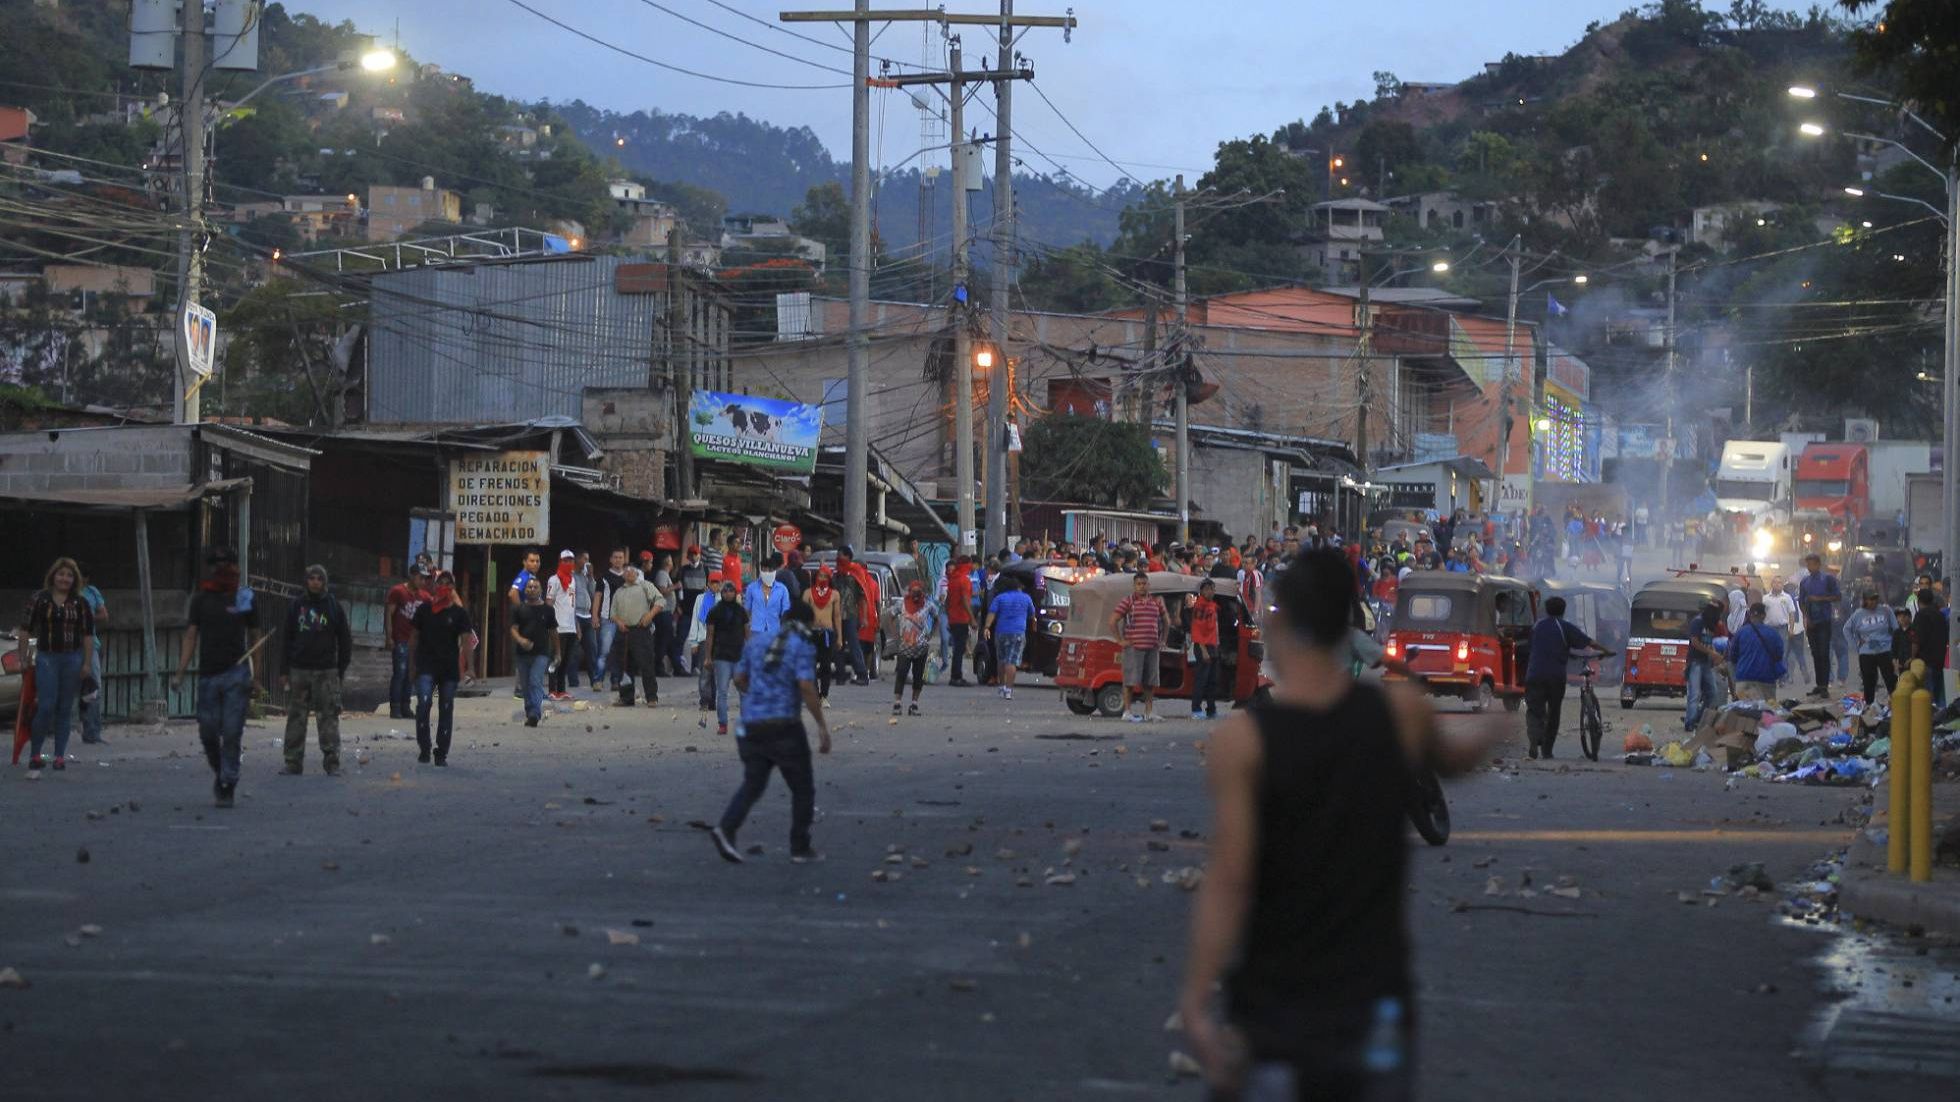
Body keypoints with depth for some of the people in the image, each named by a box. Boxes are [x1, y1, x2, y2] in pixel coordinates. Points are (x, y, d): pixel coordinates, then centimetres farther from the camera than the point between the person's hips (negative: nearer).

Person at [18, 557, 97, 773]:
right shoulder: (39, 600, 1)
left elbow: (88, 634, 5)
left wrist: (87, 663, -1)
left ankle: (60, 756, 11)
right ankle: (35, 754, -2)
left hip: (72, 658, 2)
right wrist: (22, 658, 1)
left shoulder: (80, 604, 6)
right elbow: (25, 630, 4)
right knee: (46, 706, -11)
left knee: (65, 709, 5)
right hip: (46, 658, -2)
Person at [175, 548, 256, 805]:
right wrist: (180, 672, -5)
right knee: (208, 731, 2)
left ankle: (228, 785, -1)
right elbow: (190, 637, 5)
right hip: (208, 674, 2)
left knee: (232, 733, -6)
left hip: (236, 674, -2)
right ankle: (219, 771, 27)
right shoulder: (201, 599, 8)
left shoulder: (246, 598, 5)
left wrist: (254, 674, 5)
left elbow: (253, 637, 10)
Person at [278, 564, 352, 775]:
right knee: (295, 718, 3)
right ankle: (293, 762, 8)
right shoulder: (296, 607, 8)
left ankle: (332, 762, -1)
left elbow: (345, 640, 7)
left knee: (329, 718, -4)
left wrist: (341, 670, 1)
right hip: (299, 669, 2)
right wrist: (284, 671, 4)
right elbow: (286, 639, 10)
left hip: (326, 671, -2)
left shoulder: (334, 607, 4)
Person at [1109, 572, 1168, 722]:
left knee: (1150, 682, 8)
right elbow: (1112, 621, -6)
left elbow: (1166, 622, 27)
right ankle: (1127, 711, 2)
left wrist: (1162, 640, 18)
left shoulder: (1156, 603, 13)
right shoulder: (1128, 602, -2)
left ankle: (1149, 712, 16)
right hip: (1134, 647, -5)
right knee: (1130, 680, -3)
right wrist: (1121, 640, -8)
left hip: (1152, 648, 5)